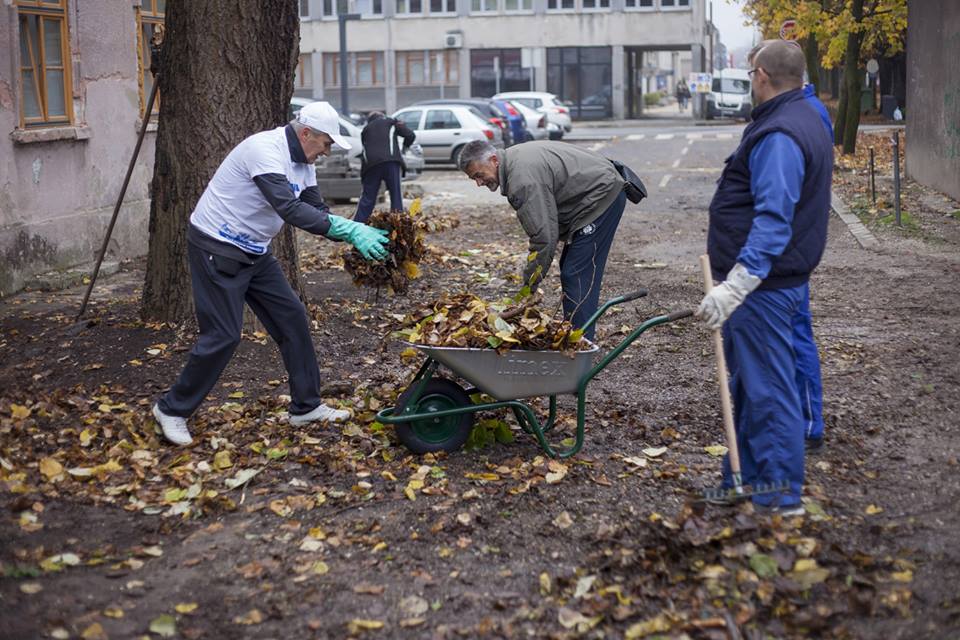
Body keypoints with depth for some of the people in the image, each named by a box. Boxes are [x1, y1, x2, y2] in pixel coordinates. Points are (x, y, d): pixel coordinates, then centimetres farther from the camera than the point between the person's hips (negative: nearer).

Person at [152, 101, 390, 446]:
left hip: (254, 252, 9)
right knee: (224, 335, -8)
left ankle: (306, 406, 16)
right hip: (217, 249, -9)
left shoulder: (301, 162, 5)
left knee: (291, 317, 6)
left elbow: (316, 210, 5)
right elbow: (290, 209, -36)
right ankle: (173, 409, 11)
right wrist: (350, 230, -37)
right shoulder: (265, 150, -26)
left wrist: (357, 234, -13)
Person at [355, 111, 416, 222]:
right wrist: (404, 148, 30)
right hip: (391, 161, -2)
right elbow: (410, 135, 13)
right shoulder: (391, 122, 22)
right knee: (396, 195, 2)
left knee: (367, 198, 7)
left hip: (370, 163, 3)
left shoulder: (366, 129, 31)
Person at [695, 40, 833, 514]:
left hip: (763, 284, -11)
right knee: (748, 386, 18)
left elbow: (773, 223, -30)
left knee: (767, 389, -3)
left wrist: (734, 287, -35)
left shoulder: (780, 136, -20)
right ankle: (743, 482, 29)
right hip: (786, 276, 11)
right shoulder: (807, 120, 15)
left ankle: (780, 497, 6)